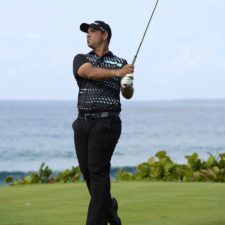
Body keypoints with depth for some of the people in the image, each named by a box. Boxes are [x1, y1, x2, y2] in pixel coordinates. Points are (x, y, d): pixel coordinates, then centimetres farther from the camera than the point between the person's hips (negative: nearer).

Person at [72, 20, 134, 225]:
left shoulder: (120, 63, 9)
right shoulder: (81, 59, 12)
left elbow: (128, 95, 2)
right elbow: (90, 72, -12)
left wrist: (127, 86, -23)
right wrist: (116, 73, -28)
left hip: (106, 123, -3)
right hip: (83, 122, 3)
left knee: (98, 170, -10)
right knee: (87, 170, 5)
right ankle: (109, 207, 27)